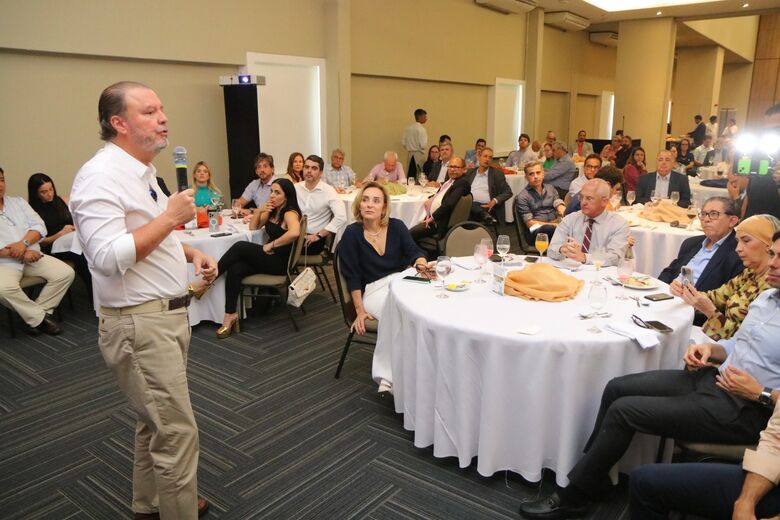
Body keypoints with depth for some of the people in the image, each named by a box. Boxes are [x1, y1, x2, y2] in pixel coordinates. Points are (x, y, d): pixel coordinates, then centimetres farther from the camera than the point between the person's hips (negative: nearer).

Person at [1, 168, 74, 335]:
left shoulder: (18, 202, 15)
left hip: (32, 256, 4)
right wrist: (22, 254, -19)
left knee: (66, 273, -14)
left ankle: (36, 313, -6)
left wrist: (24, 243, -15)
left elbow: (39, 226, 4)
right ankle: (40, 317, -13)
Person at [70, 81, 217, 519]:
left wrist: (191, 253, 8)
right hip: (141, 324, -10)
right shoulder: (100, 176, -18)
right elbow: (108, 258, -26)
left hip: (168, 315, 10)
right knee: (178, 432, -4)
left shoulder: (141, 171, 13)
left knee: (157, 421, 21)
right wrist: (170, 217, -23)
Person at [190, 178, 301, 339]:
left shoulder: (290, 213, -11)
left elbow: (294, 233, -33)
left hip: (281, 262, -8)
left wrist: (271, 245, -24)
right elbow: (253, 227, 20)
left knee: (240, 247, -24)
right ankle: (230, 315, -19)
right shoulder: (272, 211, 16)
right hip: (268, 258, 8)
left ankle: (207, 281, -13)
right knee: (235, 269, -20)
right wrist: (259, 210, 3)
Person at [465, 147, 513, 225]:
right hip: (470, 205, 4)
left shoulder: (497, 174, 12)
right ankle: (485, 216, -41)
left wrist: (495, 201, -10)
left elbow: (508, 192, 8)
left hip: (486, 207, -4)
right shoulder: (470, 172, 22)